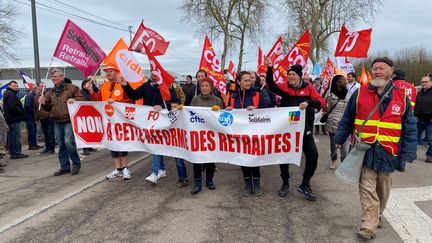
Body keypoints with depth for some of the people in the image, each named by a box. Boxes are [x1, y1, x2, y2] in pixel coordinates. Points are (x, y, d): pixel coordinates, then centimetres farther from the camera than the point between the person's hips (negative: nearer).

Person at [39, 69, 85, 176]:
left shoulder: (71, 88, 0)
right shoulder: (50, 92, 15)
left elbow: (81, 98, -2)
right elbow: (48, 108, 18)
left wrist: (74, 100, -20)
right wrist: (43, 103, -3)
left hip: (69, 121, -6)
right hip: (57, 122, 6)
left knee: (69, 142, -15)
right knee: (61, 145, 9)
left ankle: (76, 164, 3)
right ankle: (65, 167, 19)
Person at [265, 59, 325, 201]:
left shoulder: (308, 88, -2)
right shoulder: (285, 88, 1)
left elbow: (321, 102, -13)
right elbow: (271, 85, -14)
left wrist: (308, 103, -32)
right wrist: (270, 68, -24)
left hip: (305, 128, -1)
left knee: (313, 155, -6)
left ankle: (305, 185, 11)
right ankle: (285, 184, 26)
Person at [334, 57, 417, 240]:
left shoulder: (401, 97, 1)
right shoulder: (360, 93, 0)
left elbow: (410, 128, 2)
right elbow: (347, 120, 7)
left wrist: (407, 154, -4)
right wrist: (339, 140, 7)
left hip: (388, 152, 2)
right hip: (365, 150, -1)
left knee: (383, 188, 17)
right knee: (367, 188, -3)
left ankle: (378, 215, 39)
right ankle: (369, 226, 4)